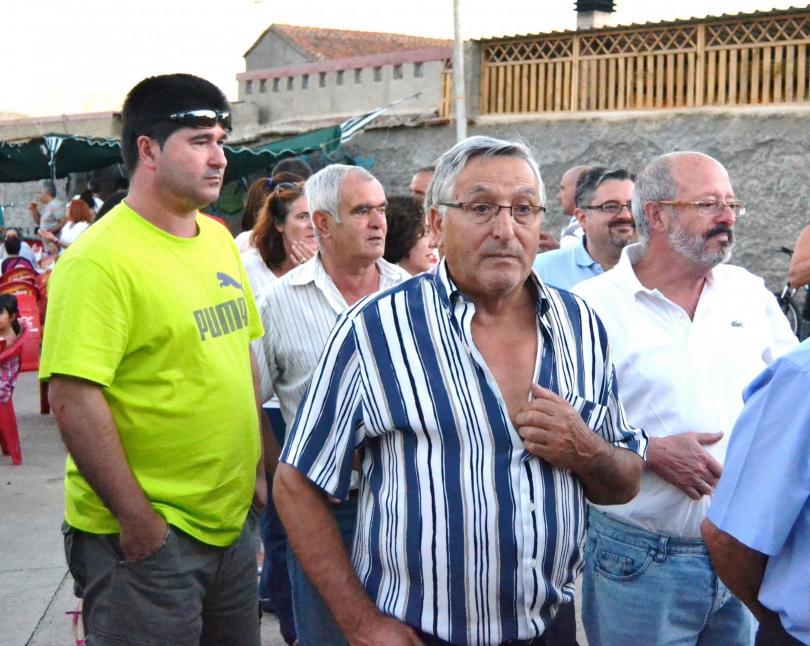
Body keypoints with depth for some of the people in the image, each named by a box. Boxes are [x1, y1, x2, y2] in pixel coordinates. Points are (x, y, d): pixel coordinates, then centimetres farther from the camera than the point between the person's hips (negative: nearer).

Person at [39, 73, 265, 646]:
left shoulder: (219, 240, 8)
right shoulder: (100, 259, -18)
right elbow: (73, 398, -22)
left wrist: (259, 464, 15)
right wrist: (135, 517, -19)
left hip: (229, 523, 8)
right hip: (147, 535, -8)